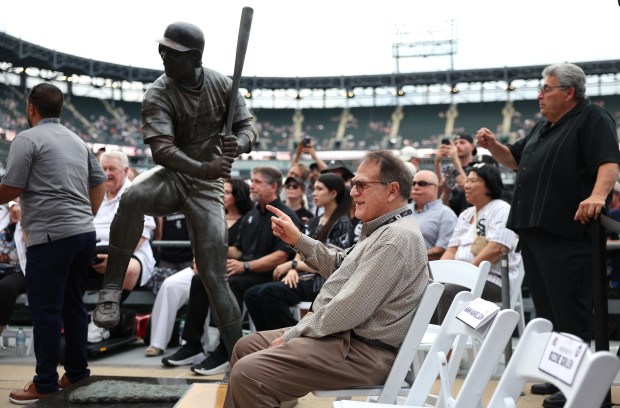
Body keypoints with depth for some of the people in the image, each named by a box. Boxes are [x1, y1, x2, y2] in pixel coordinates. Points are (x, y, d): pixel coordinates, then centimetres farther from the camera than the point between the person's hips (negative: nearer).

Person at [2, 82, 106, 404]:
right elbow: (99, 183, 18)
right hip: (84, 232, 8)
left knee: (45, 309, -1)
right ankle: (77, 372, 22)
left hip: (51, 235, -8)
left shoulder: (27, 139, -6)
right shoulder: (78, 141, 16)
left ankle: (45, 384, 6)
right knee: (73, 304, 15)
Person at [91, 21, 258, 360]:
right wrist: (204, 168, -42)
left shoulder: (222, 85, -4)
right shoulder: (159, 94, -13)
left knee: (214, 275, -5)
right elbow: (161, 150, -26)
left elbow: (248, 128, 0)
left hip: (207, 186, 1)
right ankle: (111, 290, -26)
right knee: (134, 196, -37)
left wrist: (239, 144, -25)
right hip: (172, 176, -1)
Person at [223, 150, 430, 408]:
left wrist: (292, 335, -14)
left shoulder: (396, 238, -21)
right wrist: (298, 240, 15)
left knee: (248, 373, -21)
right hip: (342, 333, 11)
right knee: (246, 347, 15)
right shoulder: (385, 229, 14)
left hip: (362, 351, -11)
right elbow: (341, 266, 22)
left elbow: (349, 310, -24)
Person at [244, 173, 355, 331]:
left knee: (269, 292, -30)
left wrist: (292, 264, -7)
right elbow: (300, 252, 14)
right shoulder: (315, 221, 20)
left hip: (321, 282, -8)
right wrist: (292, 269, -9)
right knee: (251, 294, -13)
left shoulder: (342, 224, -4)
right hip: (302, 277, 8)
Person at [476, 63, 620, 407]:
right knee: (547, 308, 15)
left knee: (570, 312, -7)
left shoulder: (592, 119, -5)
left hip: (566, 234, -9)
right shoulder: (544, 127, 22)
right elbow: (516, 159, 31)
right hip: (534, 231, 10)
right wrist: (492, 146, 11)